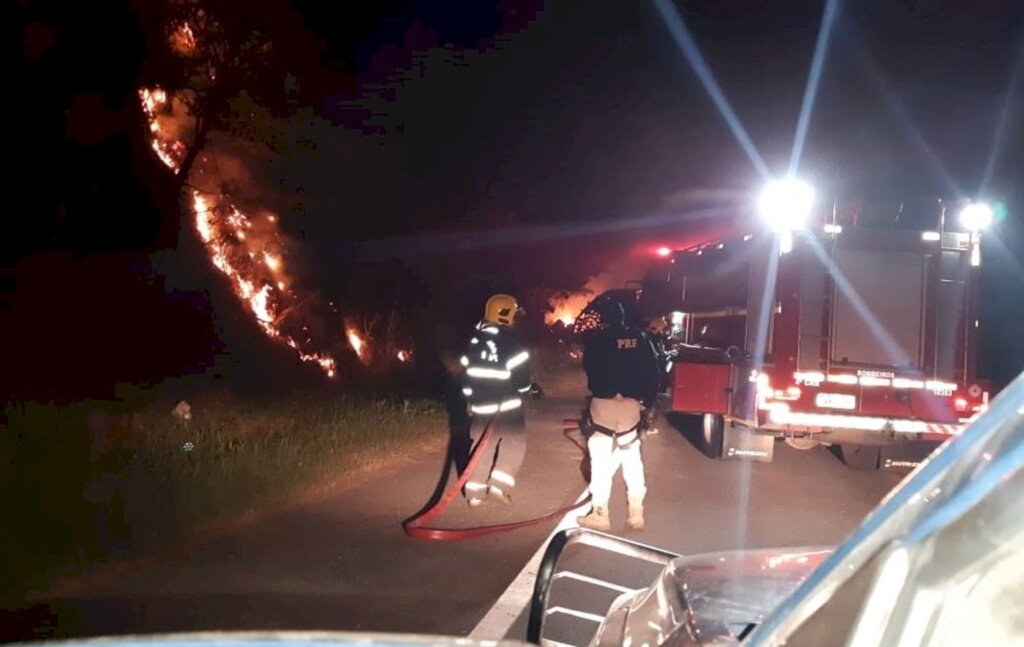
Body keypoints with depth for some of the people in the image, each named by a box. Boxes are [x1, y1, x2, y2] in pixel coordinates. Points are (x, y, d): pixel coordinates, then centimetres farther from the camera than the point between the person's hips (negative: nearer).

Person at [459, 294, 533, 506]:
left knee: (482, 445, 12)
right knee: (514, 443, 6)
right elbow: (520, 375, -15)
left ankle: (474, 492, 13)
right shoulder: (509, 343, -16)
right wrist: (528, 388, 7)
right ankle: (499, 484, -6)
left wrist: (471, 399, 22)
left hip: (481, 405, 6)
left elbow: (467, 372, 13)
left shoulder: (473, 341, 7)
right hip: (507, 405, -6)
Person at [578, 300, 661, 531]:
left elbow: (590, 369, -3)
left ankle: (600, 514, 4)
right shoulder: (640, 339, 3)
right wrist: (647, 400, 6)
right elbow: (653, 372, 0)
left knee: (601, 460, 3)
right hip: (631, 405, 3)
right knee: (632, 459, 11)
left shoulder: (596, 339, -5)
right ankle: (636, 514, 11)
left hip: (603, 404, -3)